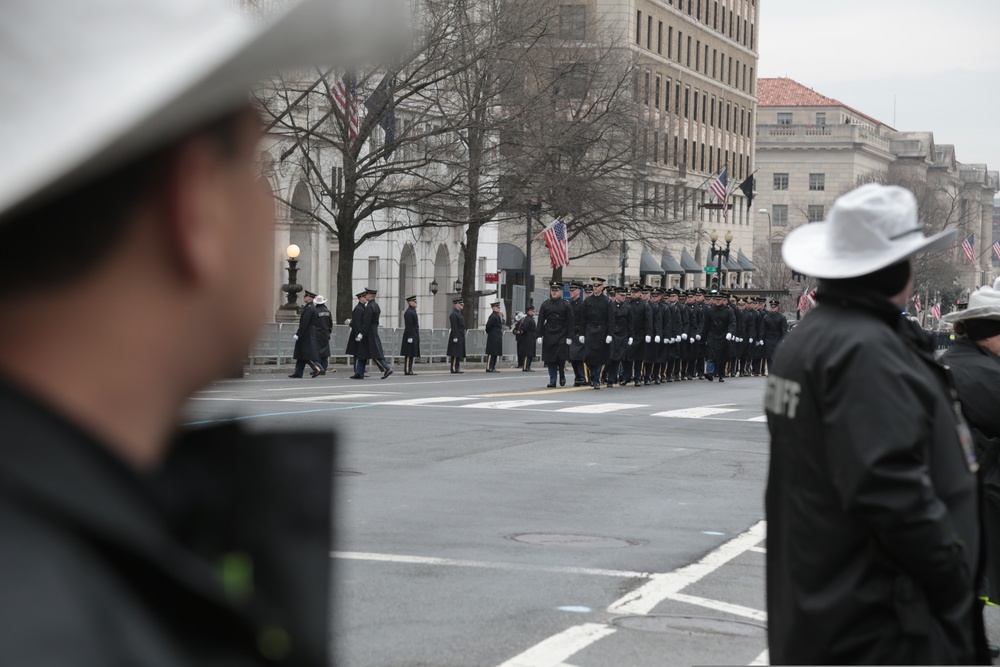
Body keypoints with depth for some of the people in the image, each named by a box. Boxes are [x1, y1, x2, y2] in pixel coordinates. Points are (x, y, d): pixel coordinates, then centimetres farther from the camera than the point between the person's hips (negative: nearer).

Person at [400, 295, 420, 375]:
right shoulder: (409, 312, -14)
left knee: (411, 355, 9)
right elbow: (408, 326, -20)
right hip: (410, 336, -10)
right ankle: (407, 371, -9)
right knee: (409, 355, -9)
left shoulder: (412, 311, 19)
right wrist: (410, 337, -23)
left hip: (414, 336, 10)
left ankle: (409, 370, 11)